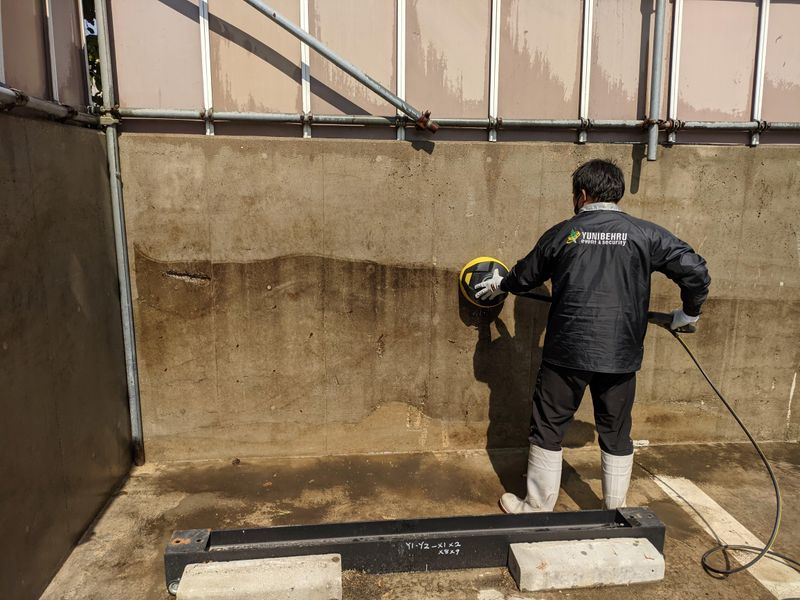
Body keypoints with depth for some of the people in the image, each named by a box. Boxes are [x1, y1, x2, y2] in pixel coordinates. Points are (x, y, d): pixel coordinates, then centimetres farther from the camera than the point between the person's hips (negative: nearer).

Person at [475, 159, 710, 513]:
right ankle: (615, 511, 30)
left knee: (548, 428, 13)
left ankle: (537, 507, 24)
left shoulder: (561, 234, 1)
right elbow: (695, 270, -4)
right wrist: (689, 312, 14)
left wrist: (500, 284, 35)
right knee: (616, 434, 17)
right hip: (621, 355, 2)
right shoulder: (645, 234, 0)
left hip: (567, 351, -1)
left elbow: (525, 276, 14)